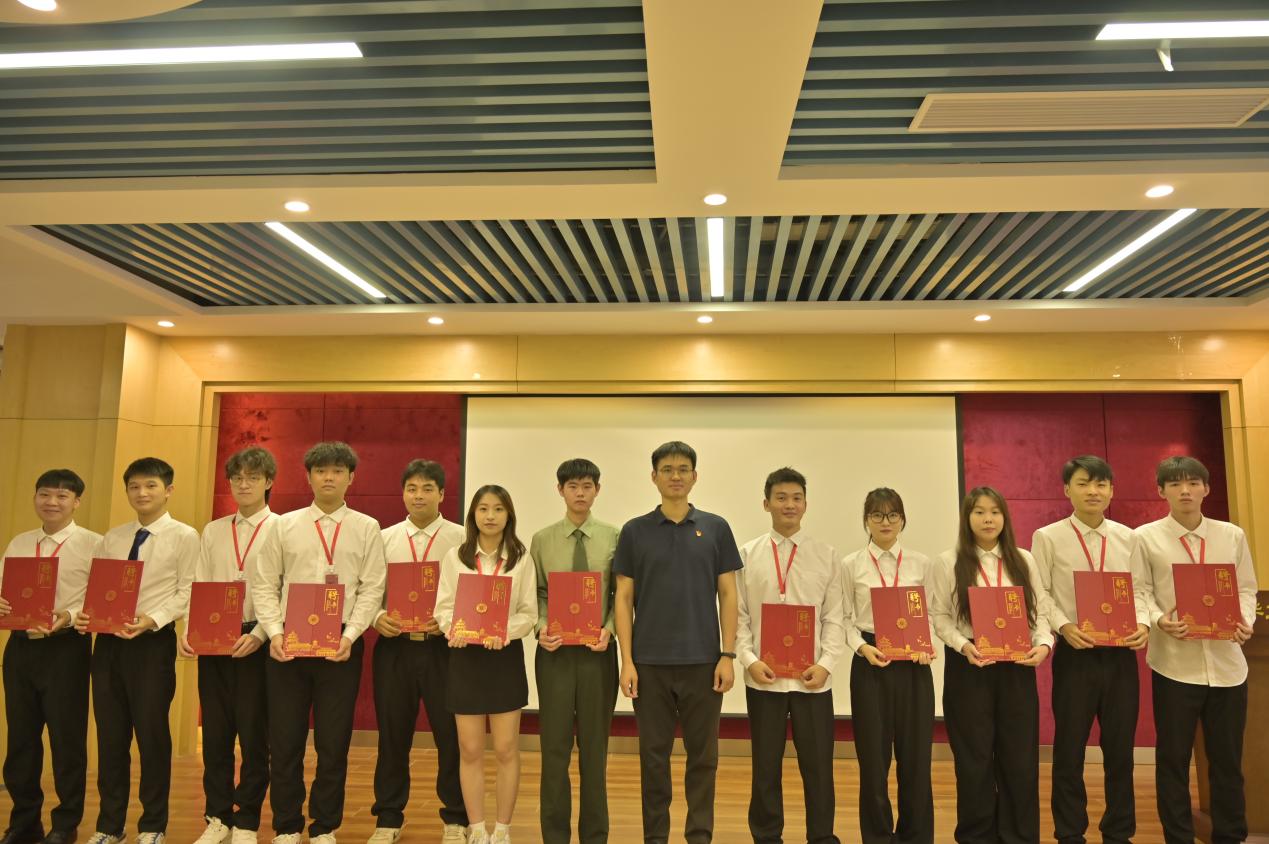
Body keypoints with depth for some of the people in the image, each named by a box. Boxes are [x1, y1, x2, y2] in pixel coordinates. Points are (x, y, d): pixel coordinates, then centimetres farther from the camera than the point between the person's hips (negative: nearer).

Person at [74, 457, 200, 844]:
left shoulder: (184, 536, -3)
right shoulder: (111, 538, 13)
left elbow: (186, 593, -8)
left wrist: (151, 620, -21)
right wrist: (82, 615, -9)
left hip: (154, 641, -5)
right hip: (107, 641, 5)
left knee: (151, 732, 2)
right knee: (110, 734, 12)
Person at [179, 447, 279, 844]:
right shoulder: (212, 531, 13)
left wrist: (258, 635, -18)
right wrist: (188, 630, -6)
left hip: (256, 641, -4)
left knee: (254, 733, 2)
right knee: (215, 731, 9)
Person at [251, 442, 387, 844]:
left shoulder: (366, 528, 4)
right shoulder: (284, 525, 7)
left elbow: (371, 589, -1)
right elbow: (264, 585, 5)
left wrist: (350, 636, -13)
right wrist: (274, 633, -9)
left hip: (341, 644, -1)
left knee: (334, 742, 6)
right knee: (284, 740, 7)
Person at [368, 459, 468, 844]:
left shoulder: (460, 539, 1)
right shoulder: (384, 538, 9)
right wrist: (377, 617, -11)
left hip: (442, 646, -2)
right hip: (393, 646, 2)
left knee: (451, 735, 5)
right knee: (392, 735, 11)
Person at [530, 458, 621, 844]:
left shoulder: (614, 537, 0)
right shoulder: (542, 539, 3)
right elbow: (537, 594, 3)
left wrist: (609, 629, -15)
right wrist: (541, 627, -14)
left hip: (598, 651, 0)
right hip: (555, 651, 1)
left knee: (594, 748, 11)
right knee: (555, 748, 7)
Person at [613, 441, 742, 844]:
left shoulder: (715, 528, 3)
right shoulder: (635, 531, 2)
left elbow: (727, 595, 2)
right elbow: (624, 599, 1)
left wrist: (728, 655, -5)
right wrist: (627, 660, -6)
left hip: (702, 660, 0)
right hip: (650, 662, 0)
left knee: (702, 755, 8)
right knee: (654, 755, 9)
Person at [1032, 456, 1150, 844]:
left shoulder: (1127, 537, 7)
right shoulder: (1048, 537, -2)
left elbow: (1139, 590, 7)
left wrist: (1142, 623, -11)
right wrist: (1064, 626, -18)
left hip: (1121, 653, 3)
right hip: (1075, 653, -3)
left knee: (1120, 749, 12)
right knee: (1070, 750, 5)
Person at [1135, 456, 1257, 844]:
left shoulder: (1233, 535, 9)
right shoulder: (1145, 537, 0)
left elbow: (1246, 589, 10)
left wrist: (1245, 620, -9)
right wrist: (1159, 621, -20)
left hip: (1227, 661, 3)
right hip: (1174, 662, -2)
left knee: (1228, 758, 12)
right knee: (1173, 758, 6)